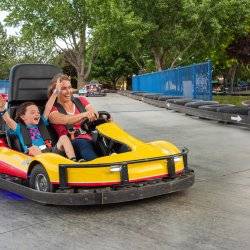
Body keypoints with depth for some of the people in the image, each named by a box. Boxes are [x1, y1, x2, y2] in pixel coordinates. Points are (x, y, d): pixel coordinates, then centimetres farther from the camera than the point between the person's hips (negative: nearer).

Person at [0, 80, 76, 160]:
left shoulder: (41, 123, 27)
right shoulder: (20, 128, 15)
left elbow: (48, 108, 20)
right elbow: (8, 120, -2)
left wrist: (55, 92, 15)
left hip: (51, 151, 4)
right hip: (35, 154, -4)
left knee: (63, 137, -15)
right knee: (33, 149, -36)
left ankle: (73, 161, -33)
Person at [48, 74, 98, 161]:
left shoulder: (81, 101, 23)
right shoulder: (53, 109, 10)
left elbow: (95, 116, 7)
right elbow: (64, 120, -13)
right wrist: (84, 114, -31)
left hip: (91, 139, 3)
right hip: (72, 144, -3)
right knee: (81, 143, -38)